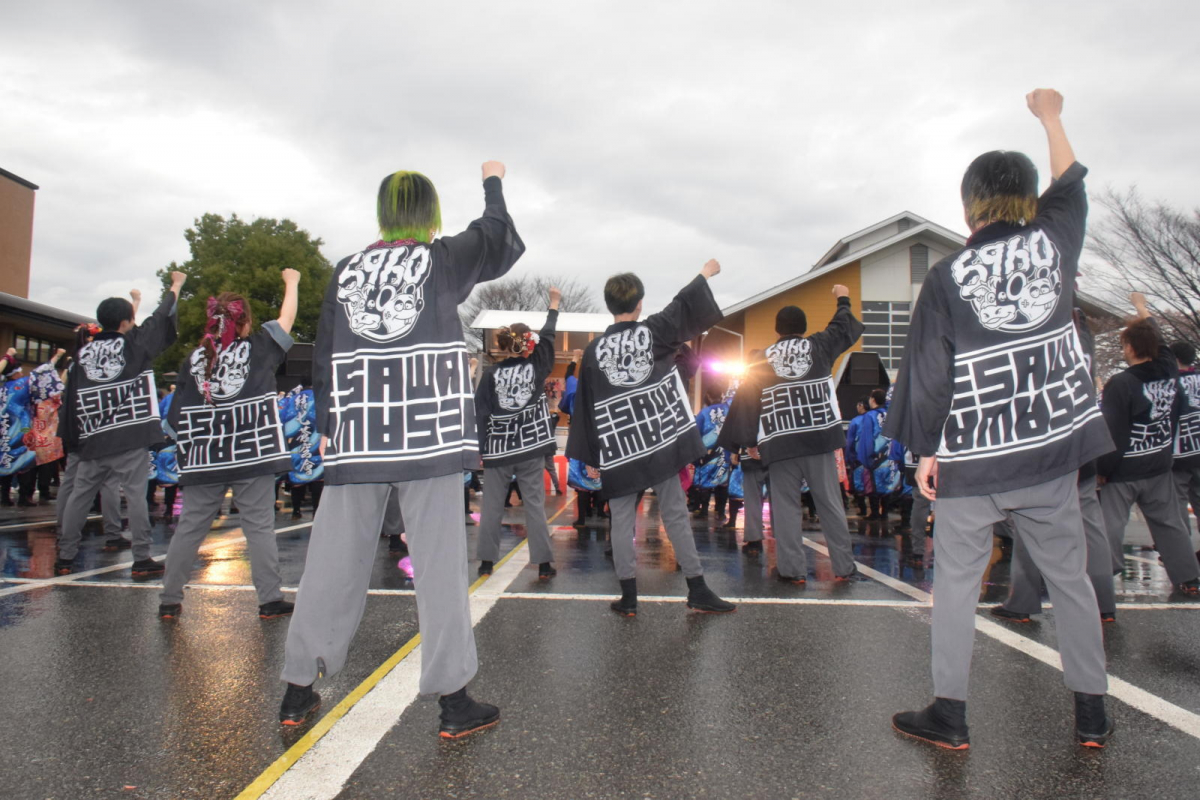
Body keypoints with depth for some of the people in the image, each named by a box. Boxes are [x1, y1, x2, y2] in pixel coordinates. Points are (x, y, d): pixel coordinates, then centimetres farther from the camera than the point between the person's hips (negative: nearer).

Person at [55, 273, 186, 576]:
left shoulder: (83, 353, 7)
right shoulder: (134, 344, -2)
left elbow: (70, 400, 7)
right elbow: (160, 317, 10)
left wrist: (71, 441, 13)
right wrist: (176, 285, 24)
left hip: (92, 440, 4)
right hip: (130, 438, -4)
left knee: (79, 496, 12)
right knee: (136, 495, -2)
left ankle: (65, 557, 19)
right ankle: (142, 560, -1)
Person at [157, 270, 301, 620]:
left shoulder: (193, 360, 3)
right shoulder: (258, 349, -3)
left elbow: (174, 417, 4)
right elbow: (286, 319, 10)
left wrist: (186, 447, 16)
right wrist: (291, 282, 24)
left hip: (203, 460, 3)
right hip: (252, 458, -2)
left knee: (189, 528, 11)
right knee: (260, 527, 3)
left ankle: (169, 601, 18)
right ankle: (270, 600, 6)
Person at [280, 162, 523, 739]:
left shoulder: (345, 271, 10)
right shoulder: (443, 260, 1)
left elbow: (324, 357, 13)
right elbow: (501, 242, 18)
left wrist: (327, 427, 21)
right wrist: (493, 183, 33)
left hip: (355, 439, 4)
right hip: (429, 435, -3)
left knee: (334, 560, 10)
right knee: (438, 562, 1)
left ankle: (298, 691, 22)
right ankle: (453, 700, 8)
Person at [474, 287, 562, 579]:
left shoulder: (492, 375, -2)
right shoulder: (537, 367, -1)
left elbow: (480, 413, -5)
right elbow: (547, 337, 14)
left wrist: (478, 448, 0)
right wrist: (554, 303, 26)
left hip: (497, 450, 0)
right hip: (530, 449, 0)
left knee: (491, 506, 9)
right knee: (535, 505, 4)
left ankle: (486, 561, 14)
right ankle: (544, 563, 5)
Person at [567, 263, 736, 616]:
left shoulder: (593, 349, 0)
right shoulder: (655, 331, -3)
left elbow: (585, 406, 2)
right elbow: (684, 306, 13)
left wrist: (590, 457, 9)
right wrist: (706, 273, 31)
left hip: (618, 452, 0)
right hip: (660, 443, 0)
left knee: (622, 521, 8)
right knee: (676, 515, 7)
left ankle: (628, 597, 10)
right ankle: (698, 591, 12)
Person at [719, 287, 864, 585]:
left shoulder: (762, 362, 2)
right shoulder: (820, 347, 4)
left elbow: (745, 401, 3)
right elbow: (846, 327, 23)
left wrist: (749, 440, 9)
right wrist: (843, 300, 42)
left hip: (781, 445, -1)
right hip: (820, 439, 1)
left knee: (785, 506, 4)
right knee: (831, 503, 7)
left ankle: (793, 569, 4)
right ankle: (844, 567, 12)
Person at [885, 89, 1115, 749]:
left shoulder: (947, 275, -8)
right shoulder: (1055, 242, 2)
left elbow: (929, 370, -9)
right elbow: (1070, 183, 24)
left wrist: (926, 449, 0)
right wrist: (1049, 115, 39)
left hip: (971, 459, -3)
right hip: (1051, 448, 4)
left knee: (956, 581, 5)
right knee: (1069, 576, 14)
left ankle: (948, 714, 12)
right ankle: (1091, 712, 24)